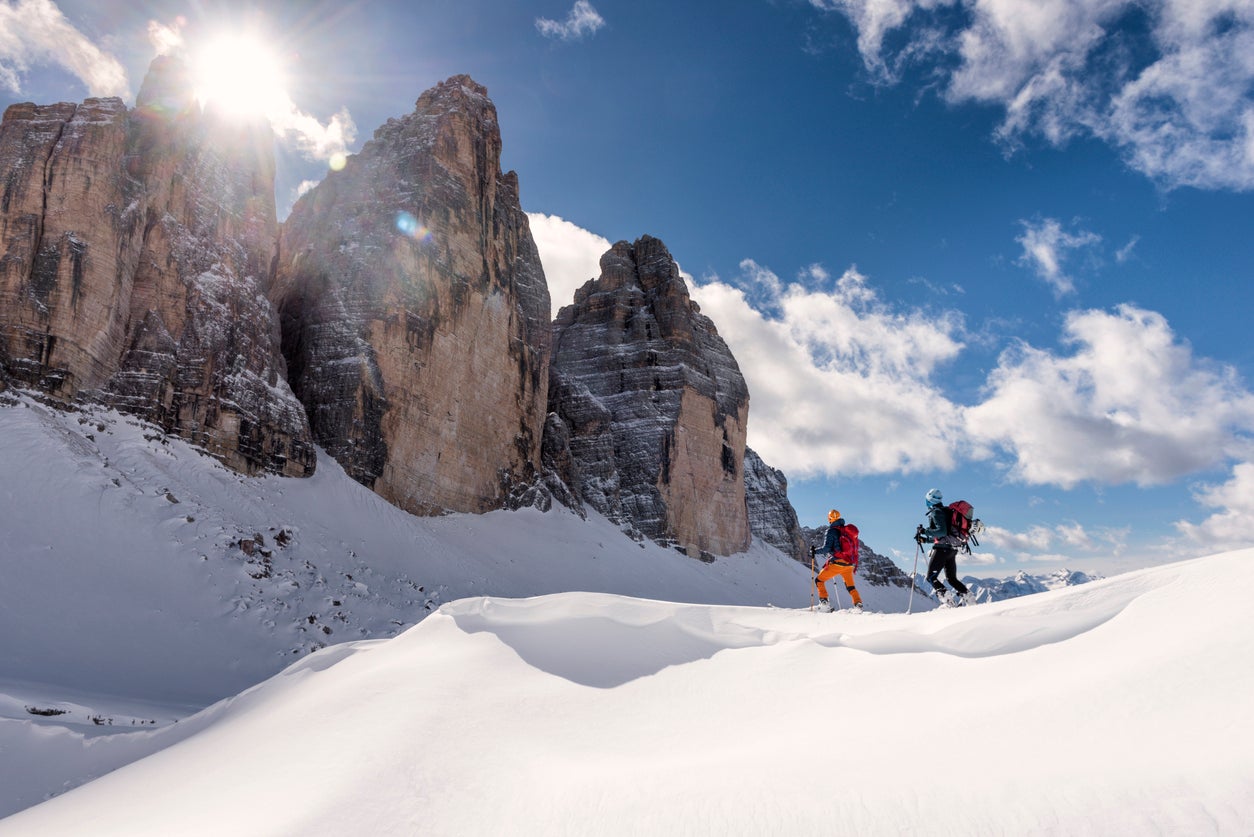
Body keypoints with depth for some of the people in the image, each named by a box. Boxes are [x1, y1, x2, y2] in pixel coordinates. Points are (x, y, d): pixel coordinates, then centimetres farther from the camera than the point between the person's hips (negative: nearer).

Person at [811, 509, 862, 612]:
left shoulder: (832, 530, -7)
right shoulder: (848, 530, 13)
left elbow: (826, 548, -14)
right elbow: (854, 548, 18)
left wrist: (815, 552, 0)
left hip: (837, 563, -6)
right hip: (849, 564, 6)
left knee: (819, 580, 7)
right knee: (850, 586, 24)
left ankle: (824, 603, -5)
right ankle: (858, 605, 11)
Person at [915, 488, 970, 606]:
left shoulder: (936, 512, -10)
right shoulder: (945, 512, 20)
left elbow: (942, 531, -22)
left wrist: (924, 531, -16)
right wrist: (925, 539, 26)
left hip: (942, 549, -9)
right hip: (952, 549, 9)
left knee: (931, 577, -4)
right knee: (952, 578, 17)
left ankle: (945, 598, -21)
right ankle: (966, 595, 0)